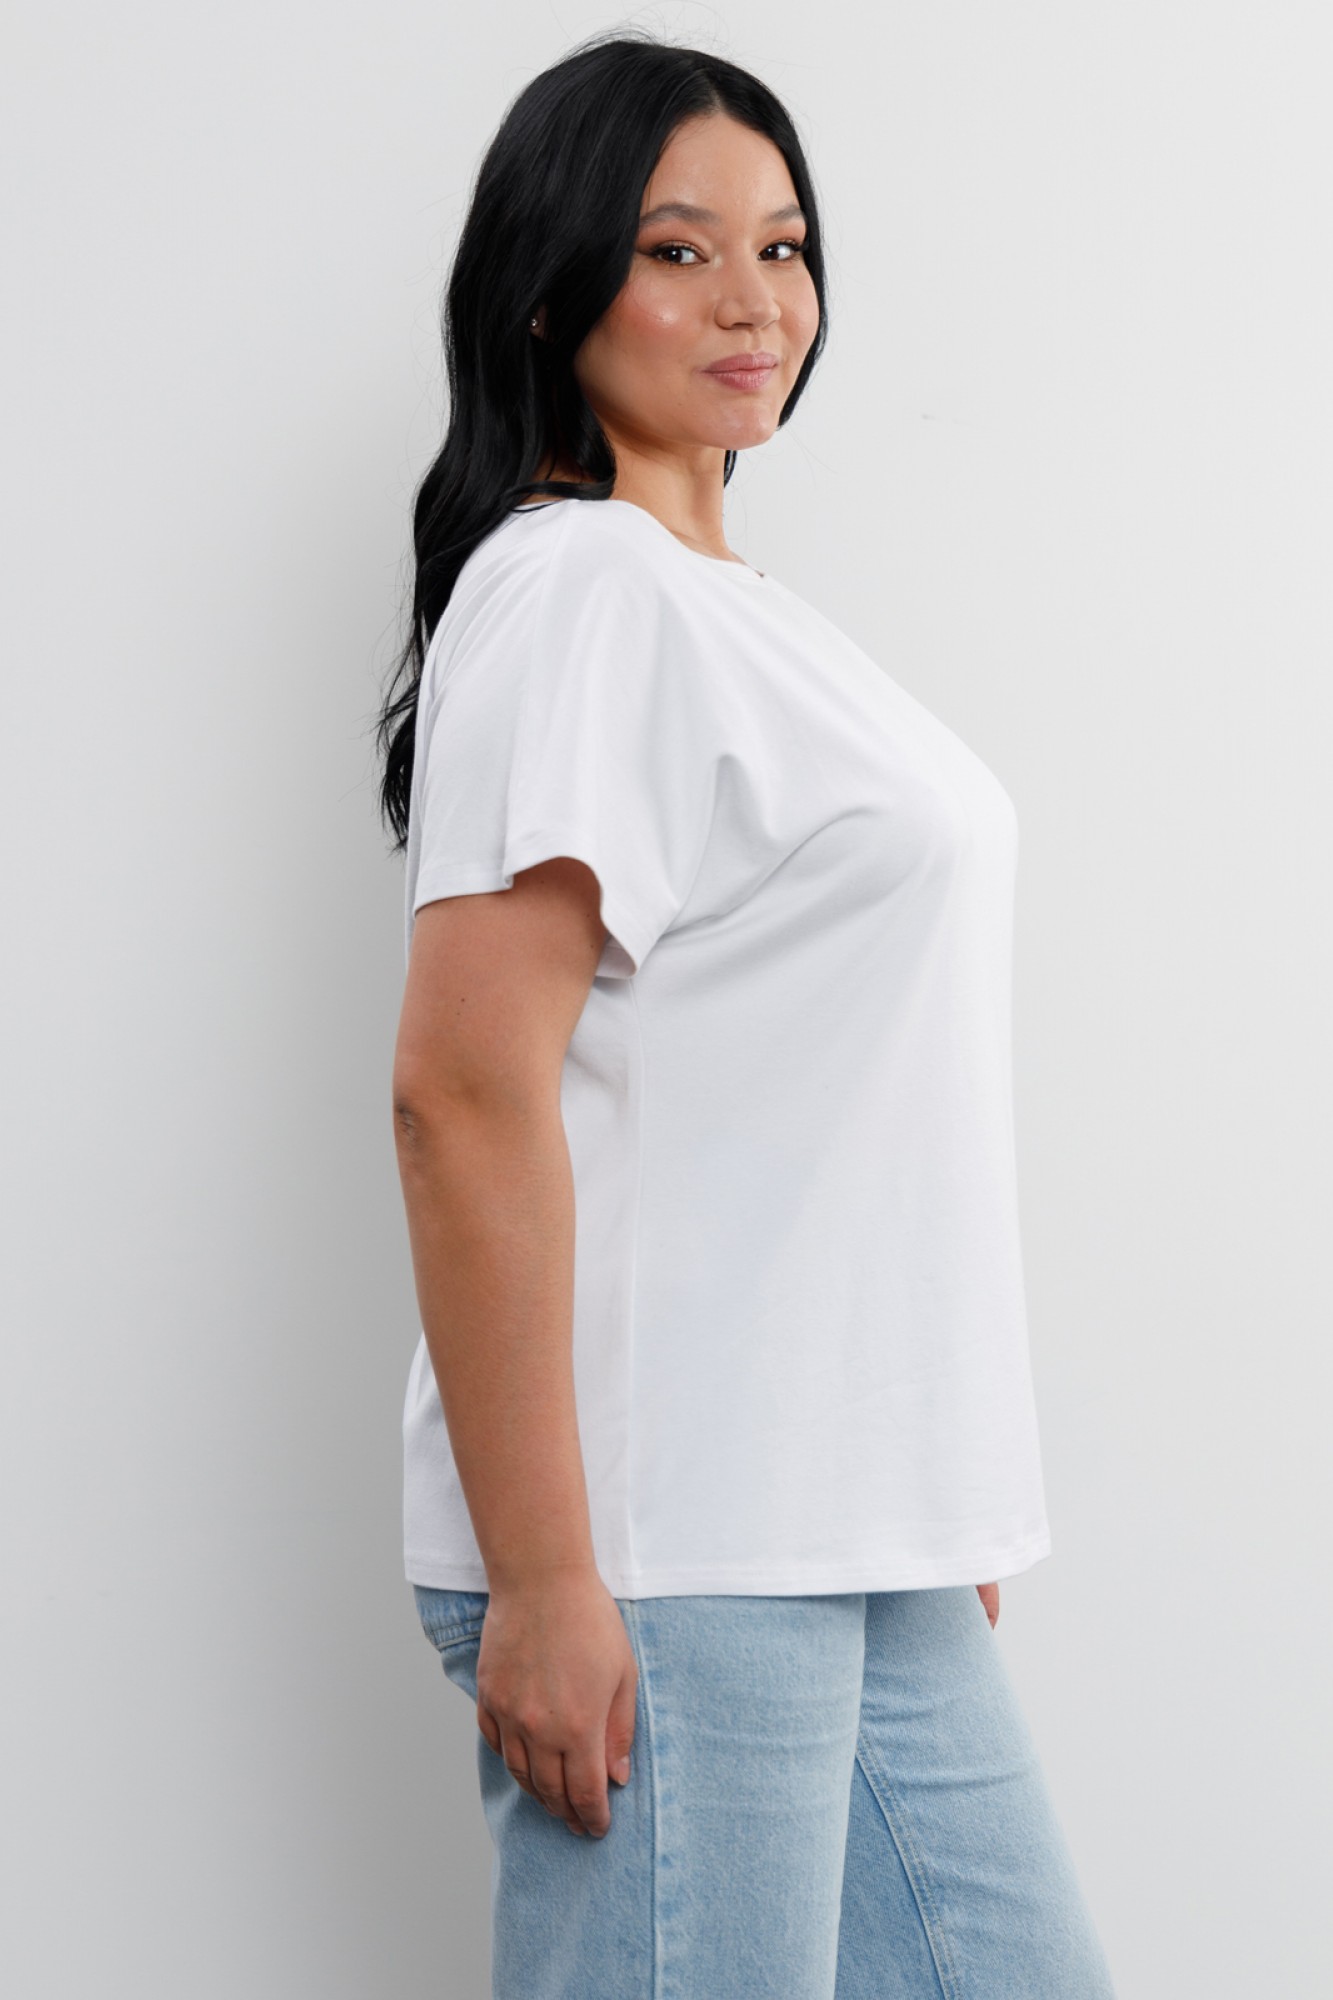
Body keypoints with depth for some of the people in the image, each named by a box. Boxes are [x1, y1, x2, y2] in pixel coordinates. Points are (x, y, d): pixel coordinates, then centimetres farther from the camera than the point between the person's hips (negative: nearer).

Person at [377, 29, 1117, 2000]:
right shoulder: (571, 590, -10)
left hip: (864, 1541, 9)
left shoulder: (748, 612, 18)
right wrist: (540, 1581, -22)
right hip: (661, 1549, -9)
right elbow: (465, 1096, -19)